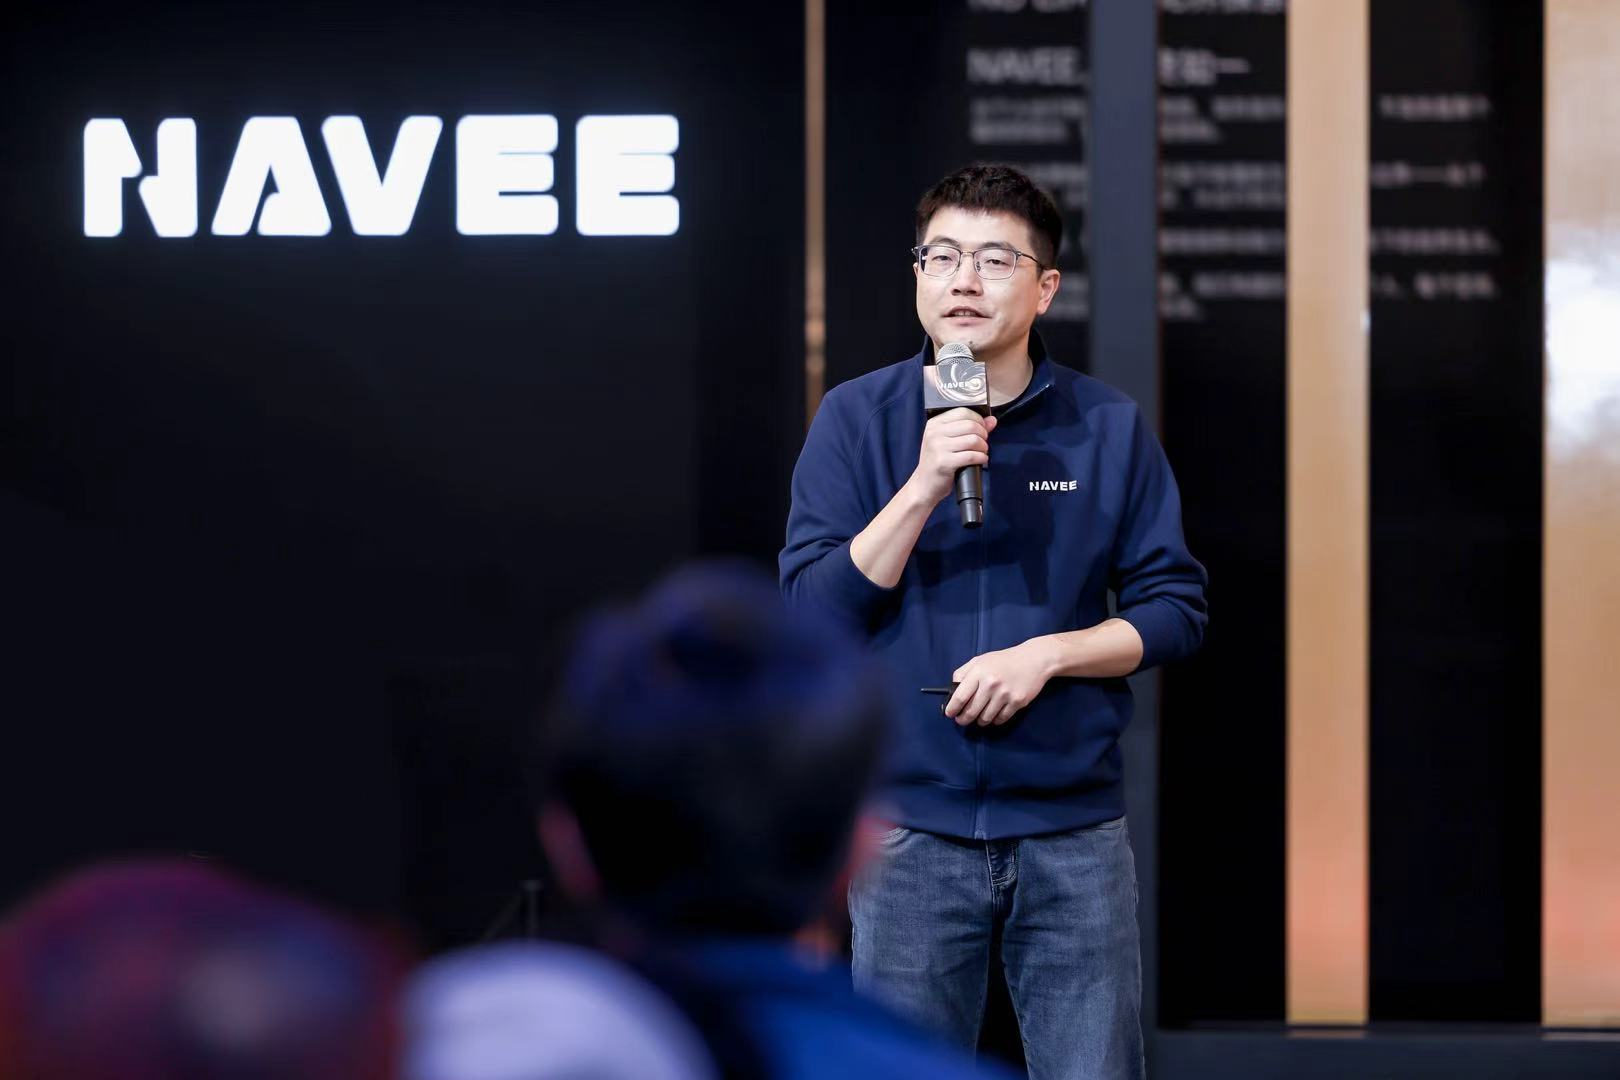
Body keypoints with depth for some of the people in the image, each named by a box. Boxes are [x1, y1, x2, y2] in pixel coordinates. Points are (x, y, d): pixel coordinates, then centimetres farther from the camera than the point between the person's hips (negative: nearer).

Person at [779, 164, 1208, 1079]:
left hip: (1074, 830, 0)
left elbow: (1176, 610, 2)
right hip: (912, 828, 0)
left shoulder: (1109, 427, 1)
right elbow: (813, 610, -6)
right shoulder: (859, 419, 0)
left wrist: (1046, 654, -14)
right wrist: (924, 485, -18)